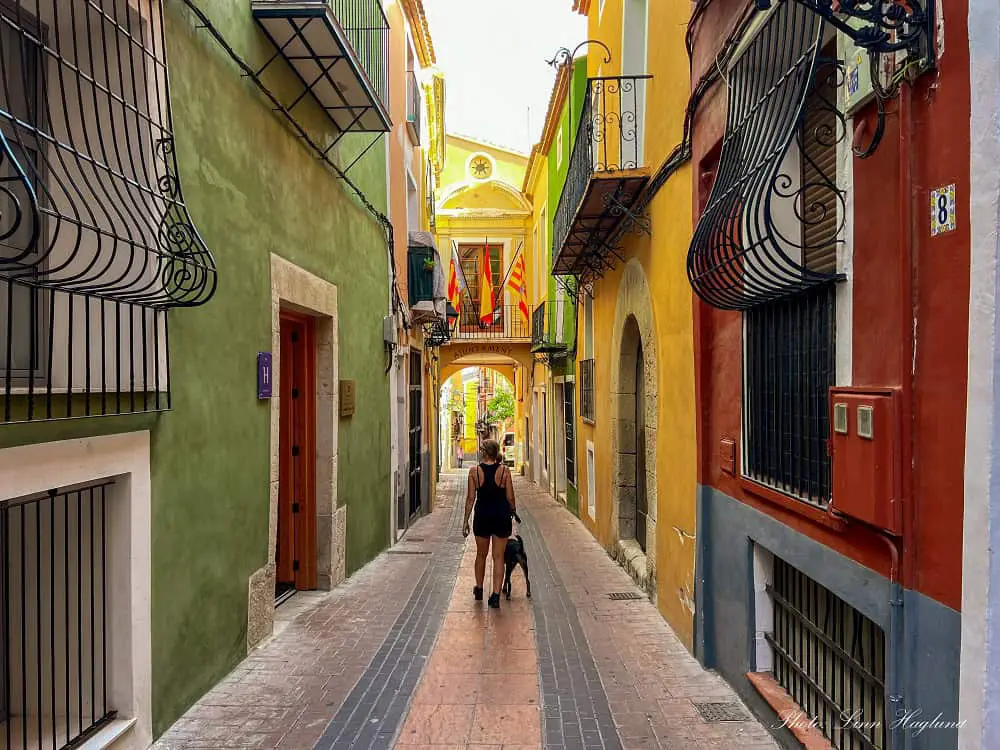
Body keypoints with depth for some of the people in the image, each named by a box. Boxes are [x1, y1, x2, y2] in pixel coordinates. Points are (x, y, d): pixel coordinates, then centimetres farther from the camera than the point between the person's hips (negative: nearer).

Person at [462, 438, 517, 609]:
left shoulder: (474, 471, -6)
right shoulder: (504, 470, -8)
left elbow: (471, 498, -4)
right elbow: (510, 498, -5)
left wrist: (466, 521, 3)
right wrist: (513, 511, 14)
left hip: (482, 516, 1)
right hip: (501, 517, -1)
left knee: (481, 555, 19)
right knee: (498, 557, 6)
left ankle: (479, 590, 34)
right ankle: (495, 595, 1)